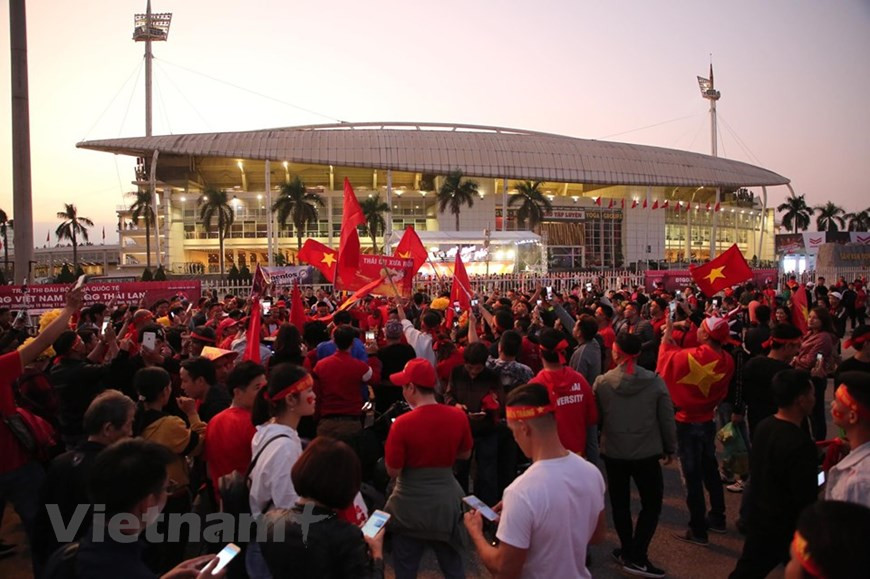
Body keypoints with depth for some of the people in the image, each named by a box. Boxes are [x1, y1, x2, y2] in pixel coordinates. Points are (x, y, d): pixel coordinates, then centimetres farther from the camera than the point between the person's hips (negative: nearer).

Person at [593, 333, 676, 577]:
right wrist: (670, 448, 9)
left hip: (613, 452, 2)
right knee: (652, 503, 11)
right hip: (646, 453, -1)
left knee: (620, 503, 17)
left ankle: (627, 551, 27)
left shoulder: (602, 382, -9)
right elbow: (667, 419, -5)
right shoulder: (655, 381, -11)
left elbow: (595, 418, 2)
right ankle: (636, 556, 6)